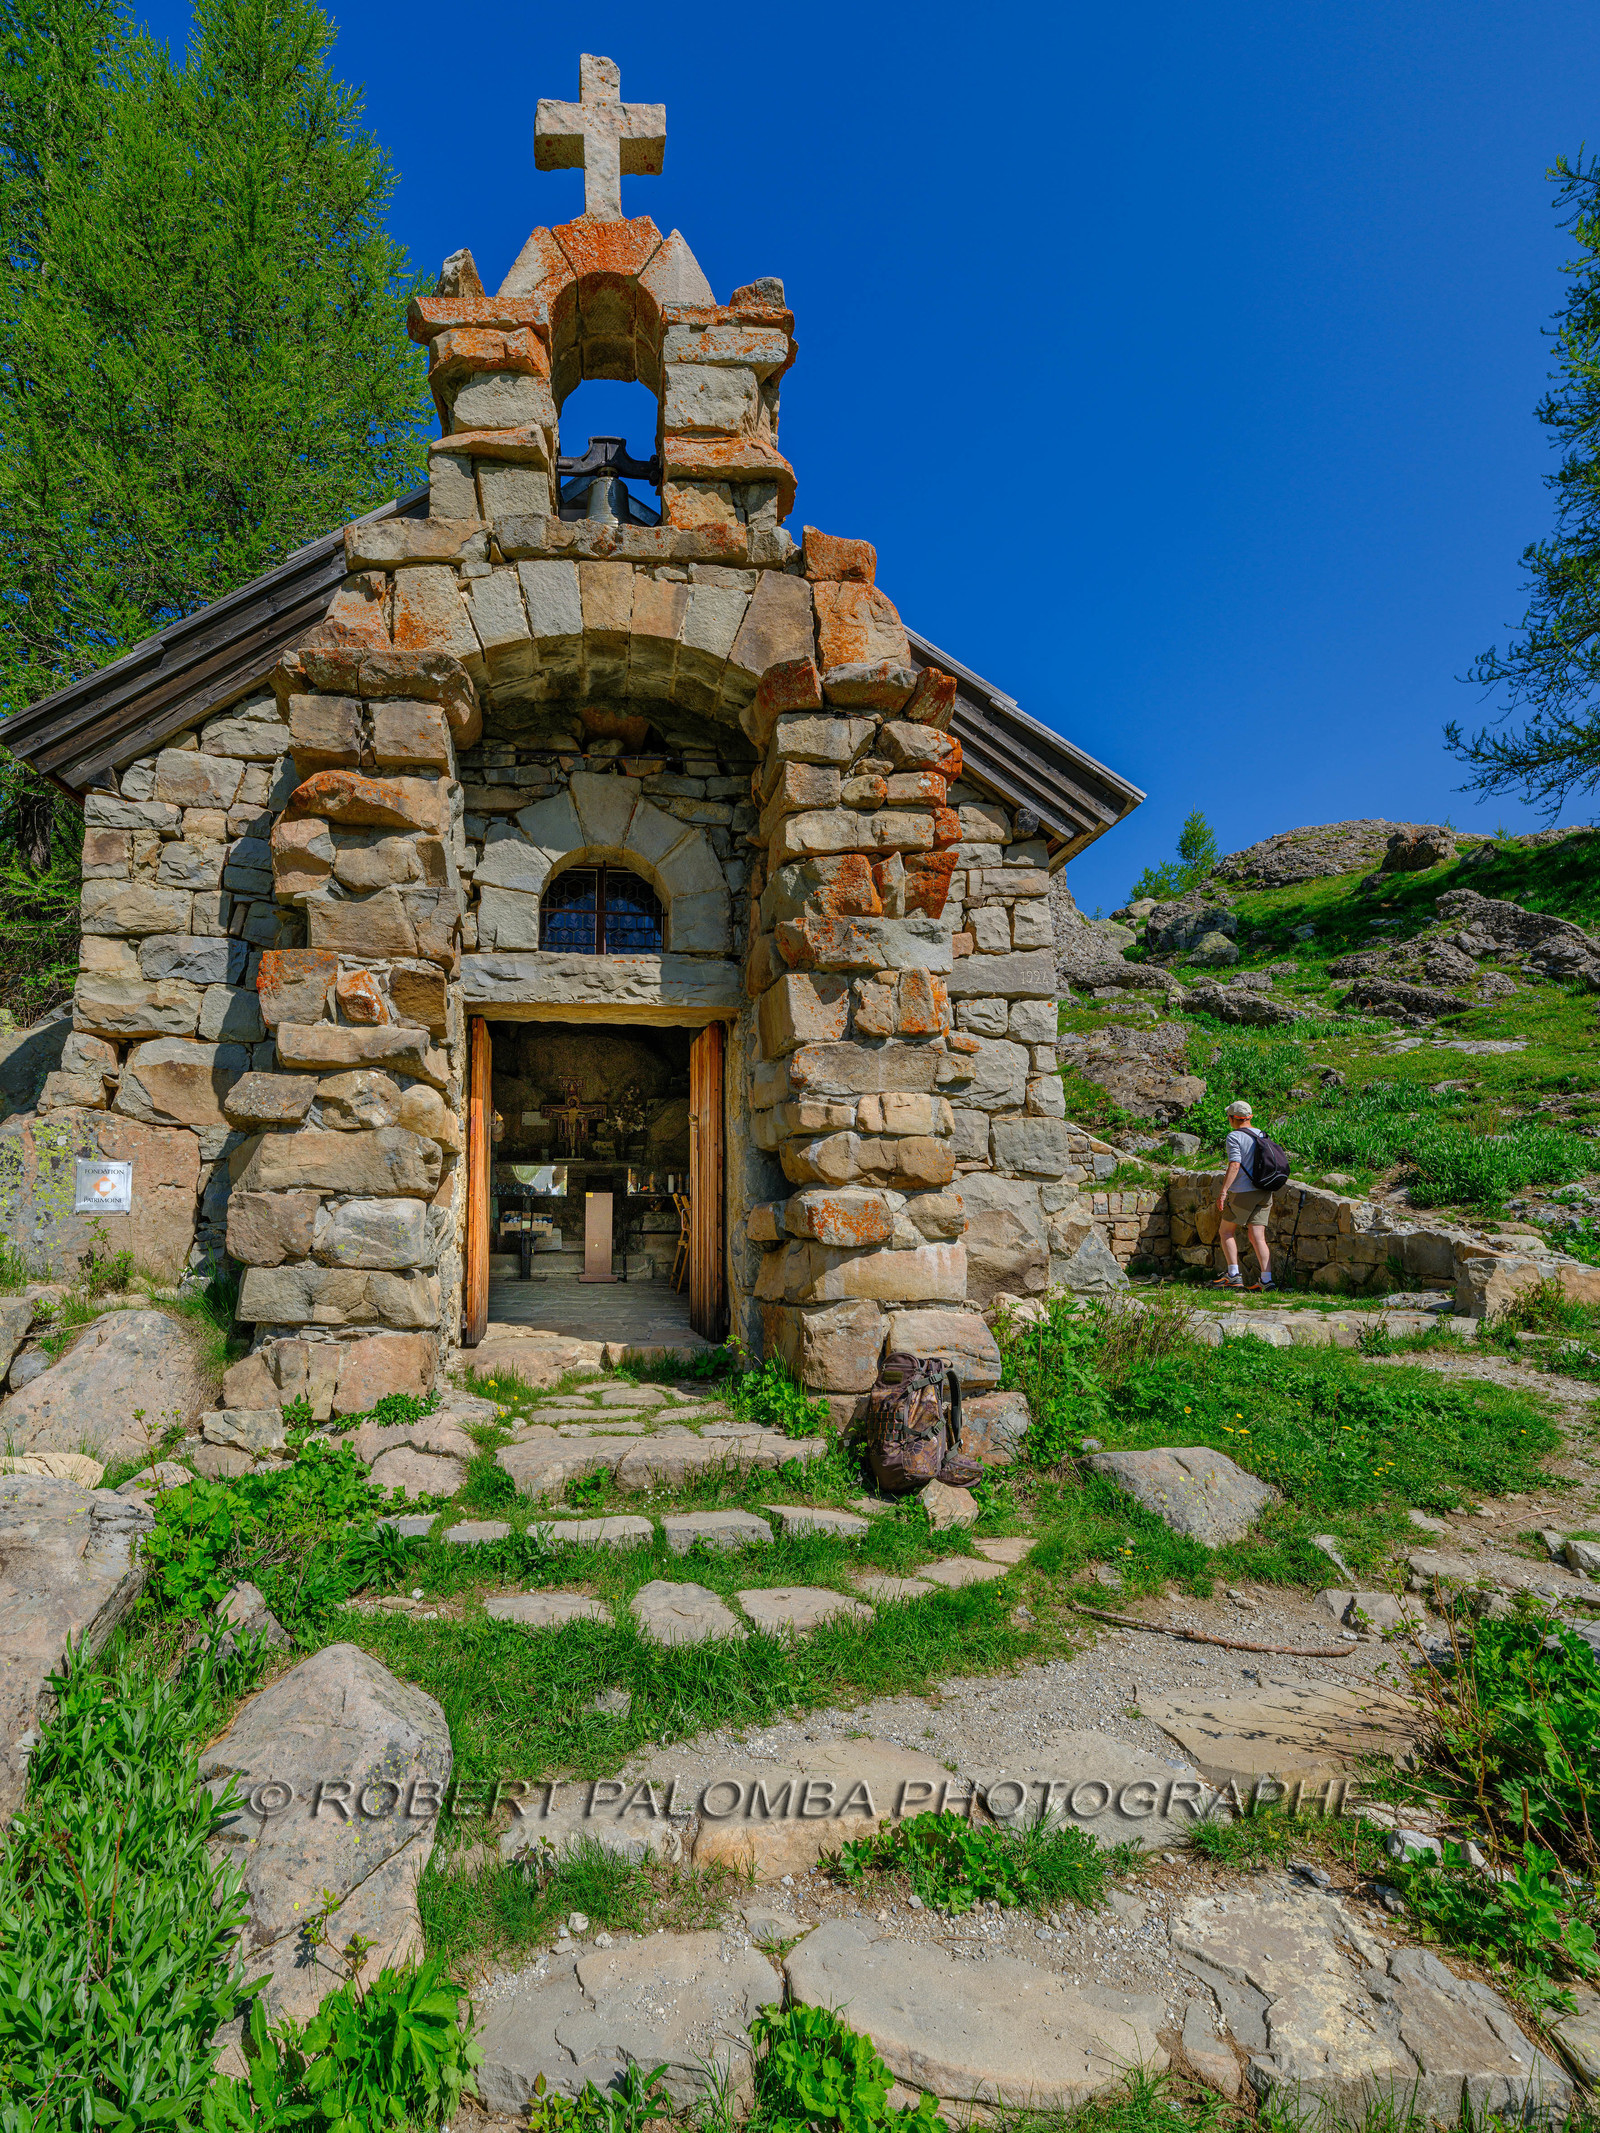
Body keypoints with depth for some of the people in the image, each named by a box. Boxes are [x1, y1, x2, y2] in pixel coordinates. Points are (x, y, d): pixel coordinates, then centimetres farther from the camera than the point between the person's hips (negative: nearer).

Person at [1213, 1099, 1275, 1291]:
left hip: (1242, 1192, -6)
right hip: (1263, 1194, 6)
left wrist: (1223, 1191, -22)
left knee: (1227, 1231, 8)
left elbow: (1235, 1165, -20)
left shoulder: (1234, 1136, -10)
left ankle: (1233, 1275, 0)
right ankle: (1266, 1278, -5)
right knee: (1257, 1237, 4)